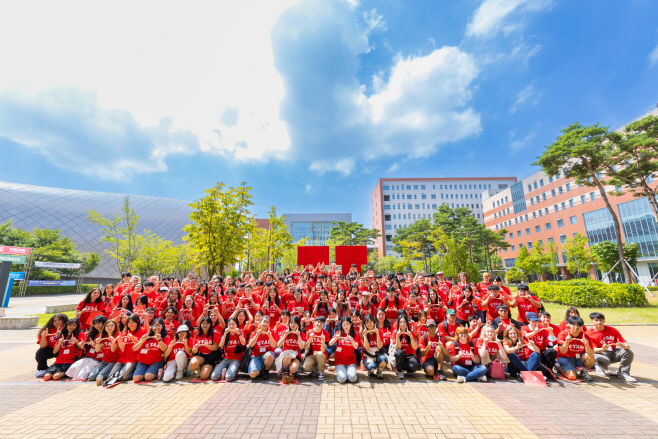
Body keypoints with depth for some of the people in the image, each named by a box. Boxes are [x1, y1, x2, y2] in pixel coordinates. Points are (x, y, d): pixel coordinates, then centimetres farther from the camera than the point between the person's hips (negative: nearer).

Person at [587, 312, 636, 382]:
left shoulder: (612, 330, 1)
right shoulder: (589, 333, -9)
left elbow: (627, 345, -1)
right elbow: (594, 349, -15)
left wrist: (623, 345, -26)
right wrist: (603, 349, -36)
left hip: (613, 353, 4)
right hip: (600, 354, -4)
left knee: (629, 353, -22)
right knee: (604, 360, -37)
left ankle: (623, 373, -1)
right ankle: (599, 366, 4)